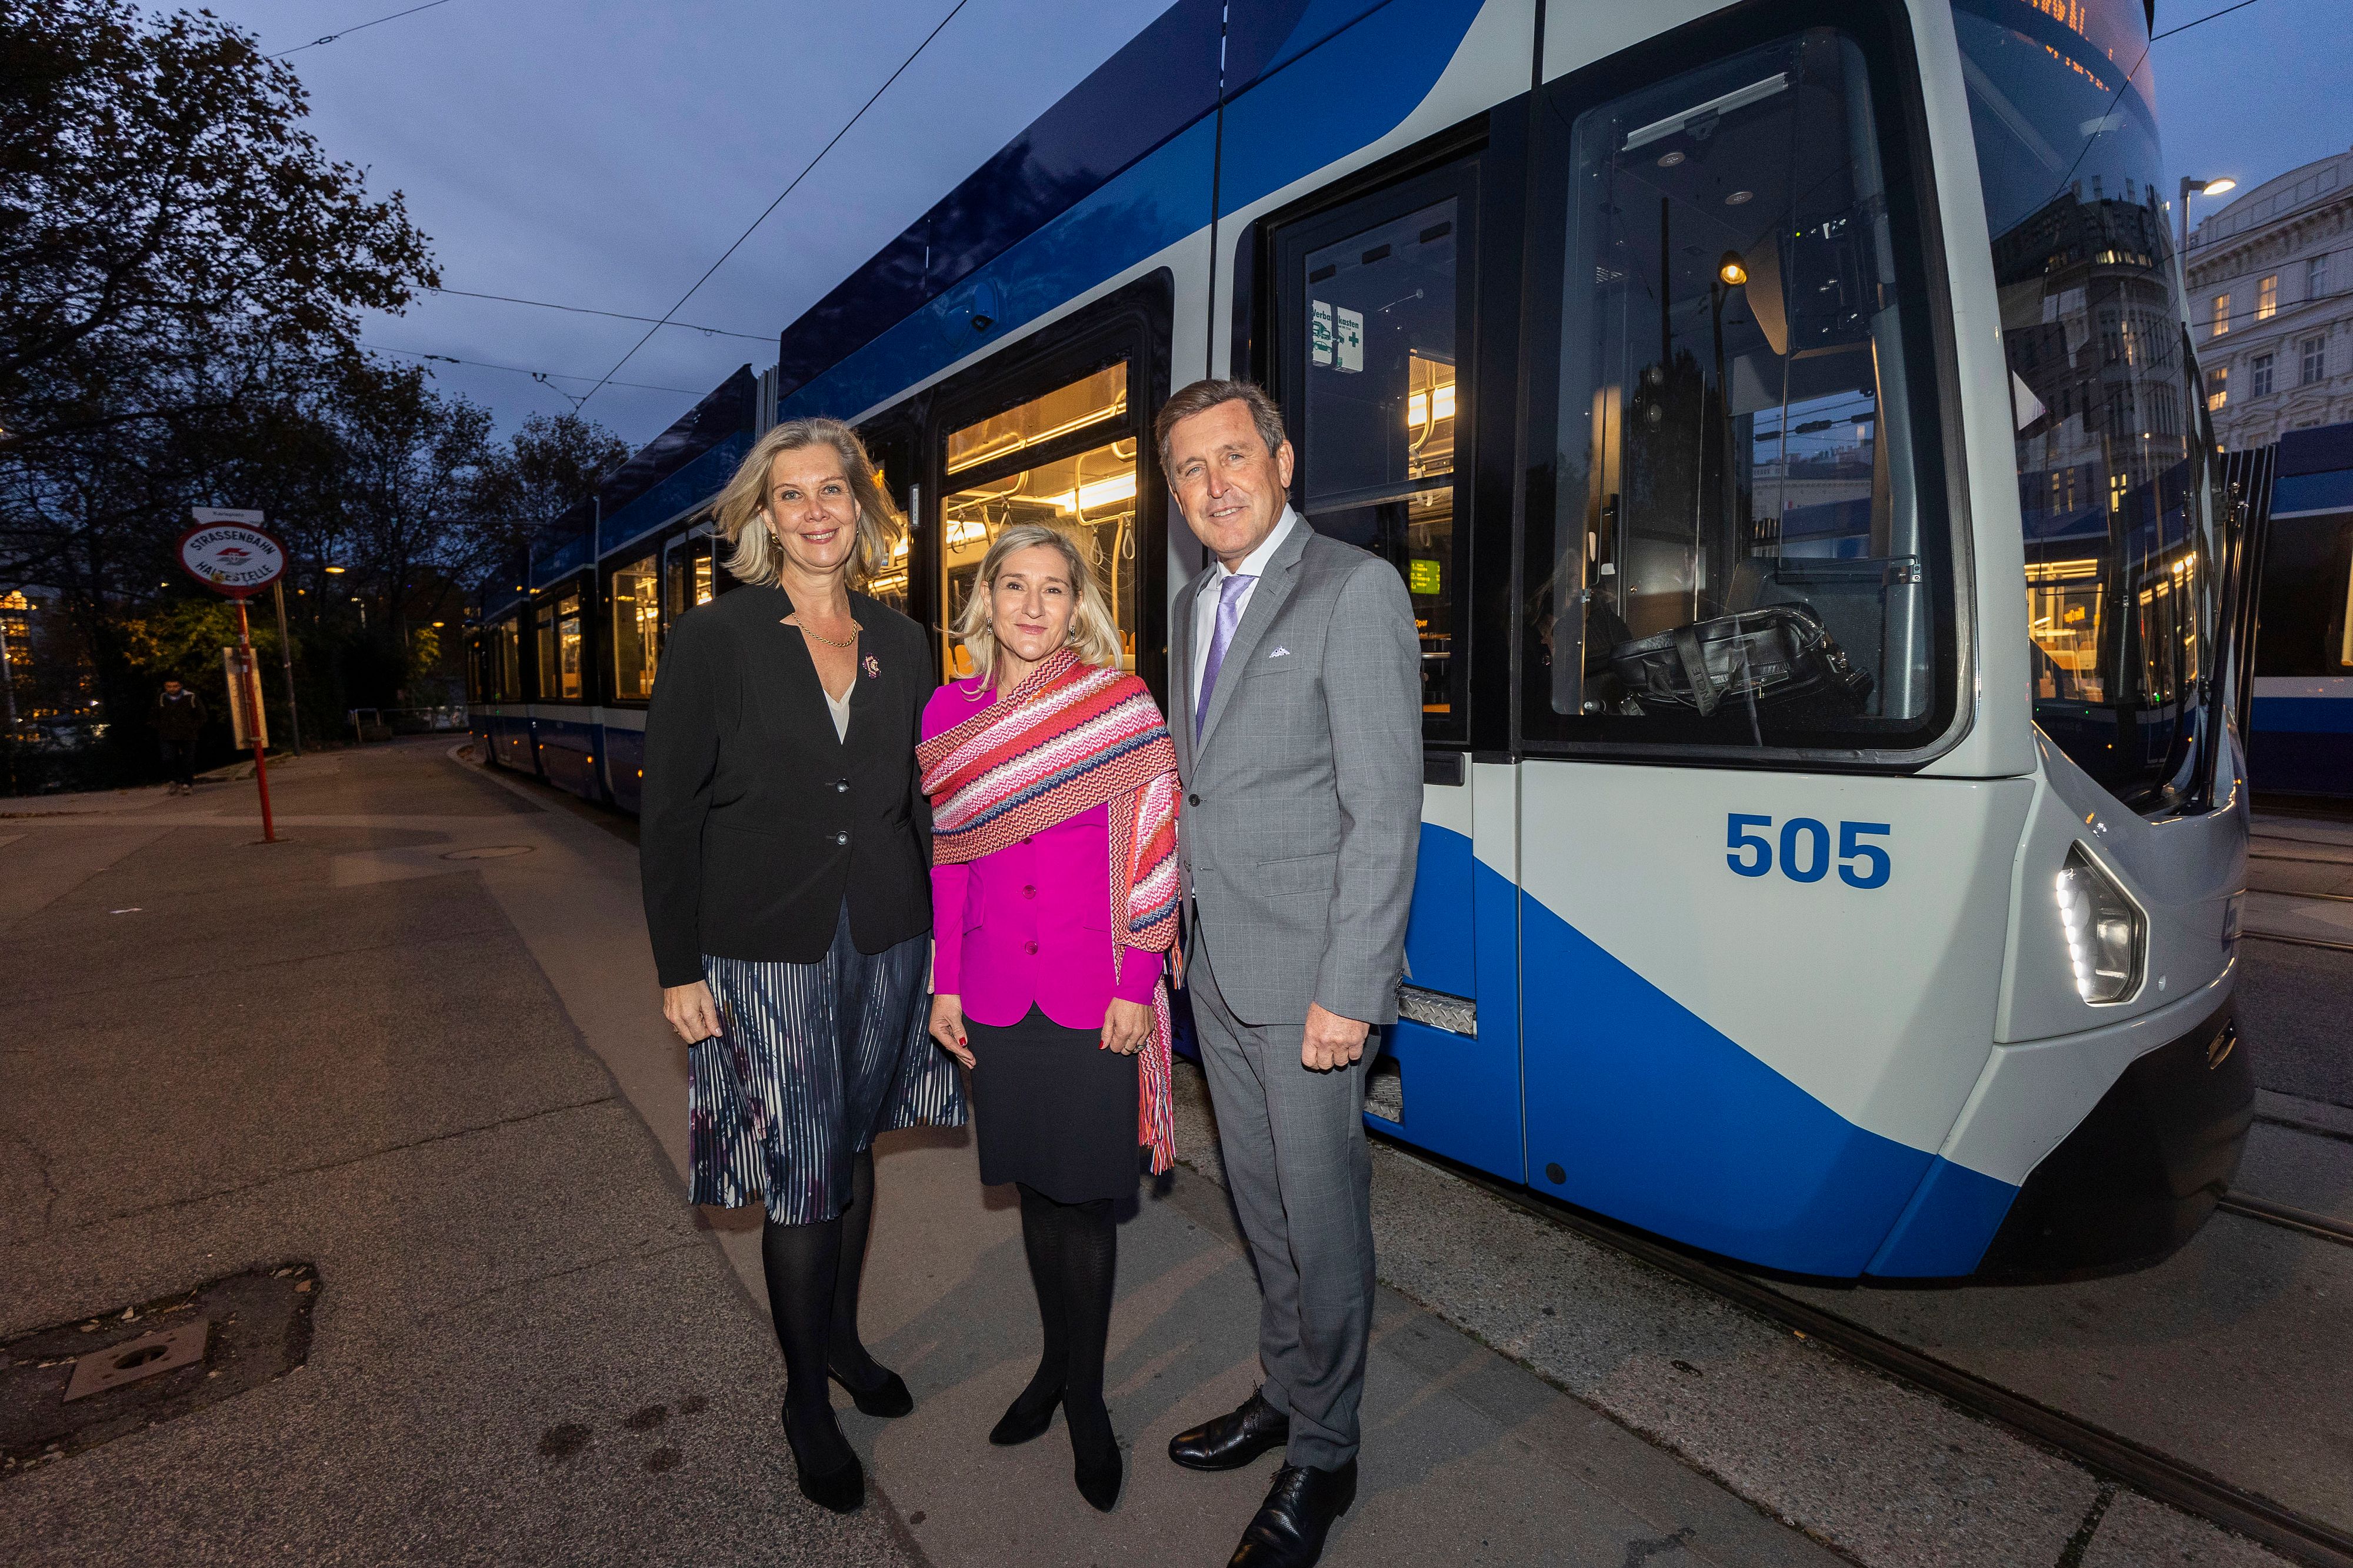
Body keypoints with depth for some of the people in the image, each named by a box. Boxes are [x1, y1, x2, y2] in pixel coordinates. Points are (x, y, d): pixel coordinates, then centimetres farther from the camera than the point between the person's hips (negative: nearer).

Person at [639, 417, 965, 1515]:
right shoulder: (713, 639, -5)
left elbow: (917, 801, 9)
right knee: (802, 1177, 5)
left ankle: (843, 1338, 42)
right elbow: (668, 814, -5)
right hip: (765, 953, -3)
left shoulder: (901, 644, 6)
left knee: (854, 1148, 18)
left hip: (883, 943, 4)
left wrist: (936, 935, 8)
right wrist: (678, 969, -7)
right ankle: (806, 1398, 29)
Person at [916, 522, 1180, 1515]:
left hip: (1098, 997, -3)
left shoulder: (1121, 704, -5)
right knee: (1034, 1185, 17)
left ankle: (1083, 1395, 28)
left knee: (1085, 1197, 7)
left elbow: (1153, 854, -6)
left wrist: (1137, 986, -10)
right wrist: (944, 984, 5)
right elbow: (948, 861, 8)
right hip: (997, 994, 3)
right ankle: (1058, 1362, 38)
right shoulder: (949, 714, 4)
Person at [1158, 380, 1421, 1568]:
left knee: (1320, 1213, 7)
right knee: (1260, 1200, 20)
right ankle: (1285, 1392, 42)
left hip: (1308, 974, -7)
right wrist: (1172, 923, 12)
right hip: (1217, 968, 7)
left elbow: (1385, 810, -17)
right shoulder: (1193, 607, 13)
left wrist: (1349, 991, -19)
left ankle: (1323, 1455, 29)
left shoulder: (1355, 589, -11)